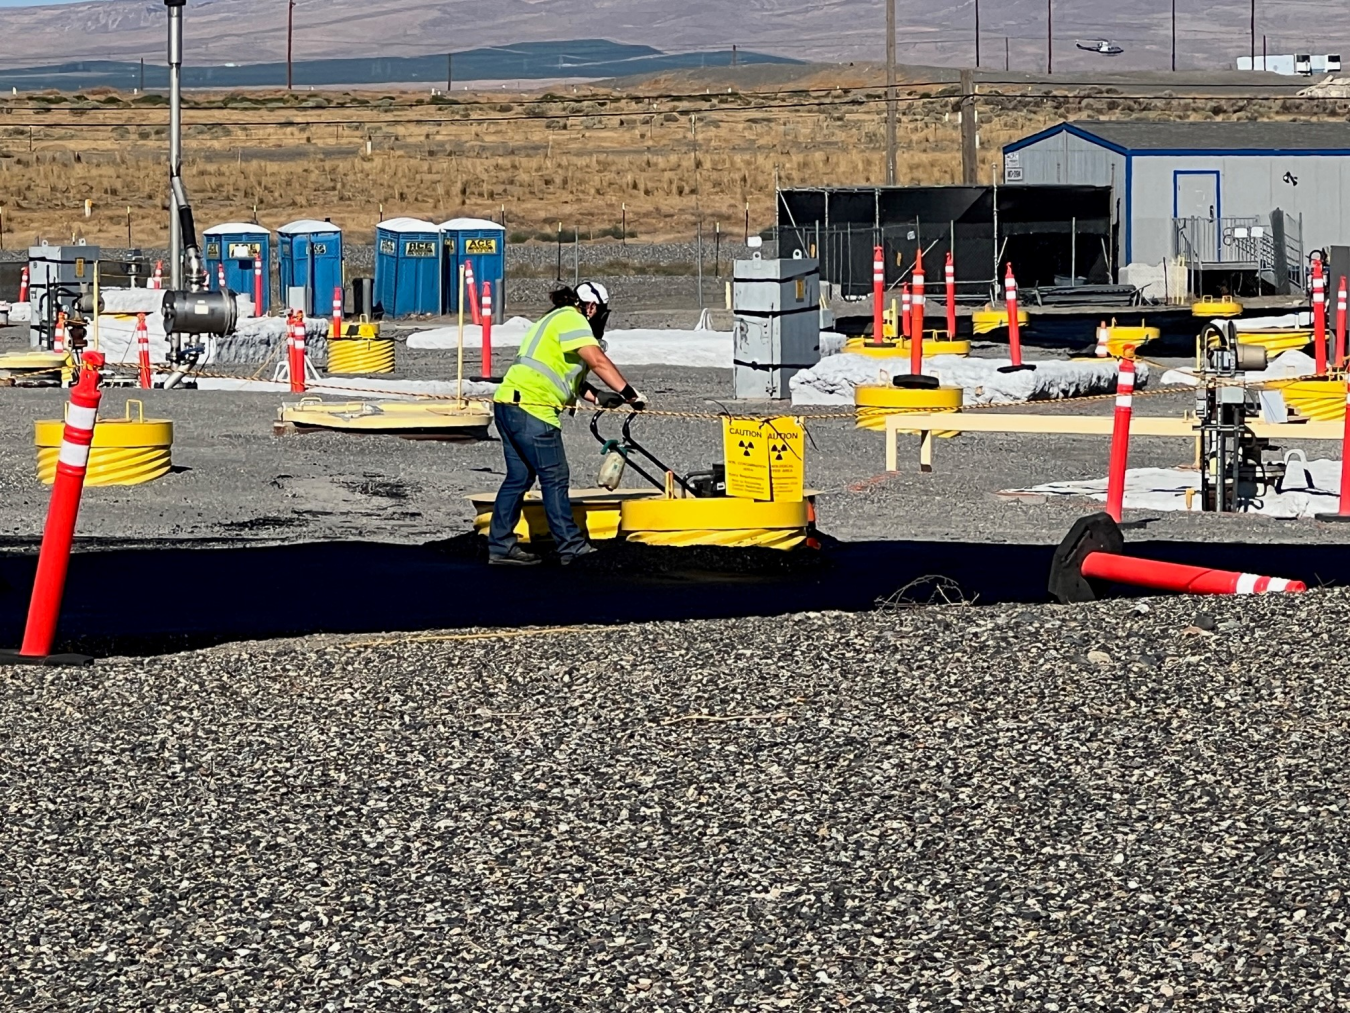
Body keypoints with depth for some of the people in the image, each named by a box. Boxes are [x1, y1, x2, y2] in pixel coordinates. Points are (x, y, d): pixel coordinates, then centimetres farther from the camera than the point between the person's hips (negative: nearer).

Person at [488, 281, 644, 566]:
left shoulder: (556, 320, 27)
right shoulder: (571, 319, -6)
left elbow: (570, 376, 28)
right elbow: (598, 361, -18)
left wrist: (597, 397, 17)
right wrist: (629, 393, -18)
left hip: (508, 405, 10)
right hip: (530, 406, -10)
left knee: (519, 478, 13)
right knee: (554, 478, -5)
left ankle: (500, 547, 14)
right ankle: (571, 548, -2)